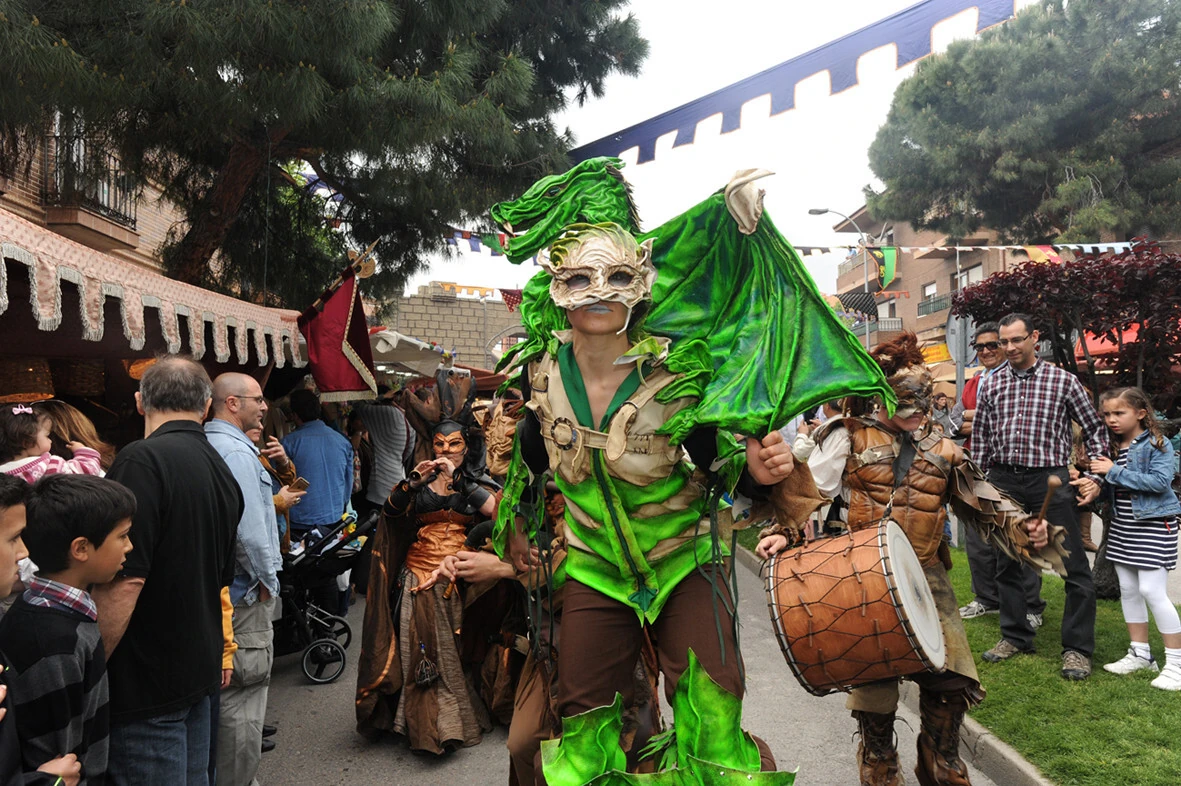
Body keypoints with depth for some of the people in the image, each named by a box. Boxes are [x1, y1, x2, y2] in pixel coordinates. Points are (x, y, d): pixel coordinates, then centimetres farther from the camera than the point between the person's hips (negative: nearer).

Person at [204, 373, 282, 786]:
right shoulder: (235, 451, -19)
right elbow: (248, 528, -24)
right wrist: (267, 580, -13)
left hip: (214, 591, 10)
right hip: (244, 597, -10)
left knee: (229, 693, 20)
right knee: (242, 695, -1)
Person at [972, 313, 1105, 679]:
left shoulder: (1062, 380, 0)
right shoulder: (990, 385, 7)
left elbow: (1095, 428, 7)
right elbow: (979, 438, 11)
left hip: (1050, 479, -3)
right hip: (1004, 480, 3)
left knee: (1075, 567, -2)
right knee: (1007, 562, 11)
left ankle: (1077, 648, 11)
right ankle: (1015, 636, 26)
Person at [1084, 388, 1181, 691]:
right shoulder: (1111, 448, 10)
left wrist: (1114, 471, -22)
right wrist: (1091, 482, -8)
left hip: (1153, 526, -7)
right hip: (1122, 526, 7)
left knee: (1152, 590, -10)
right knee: (1128, 589, 11)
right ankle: (1140, 654, 24)